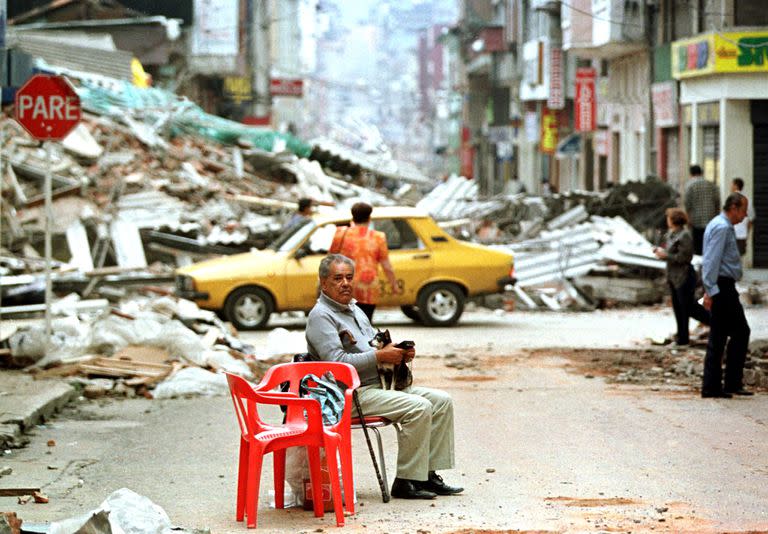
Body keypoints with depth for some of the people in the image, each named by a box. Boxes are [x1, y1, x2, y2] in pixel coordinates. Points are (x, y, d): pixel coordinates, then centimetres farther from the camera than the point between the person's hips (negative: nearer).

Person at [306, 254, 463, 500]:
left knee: (441, 401, -2)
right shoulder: (321, 316, -9)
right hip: (352, 395, -10)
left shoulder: (355, 310, 22)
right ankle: (405, 482, -20)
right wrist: (379, 356, -19)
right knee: (419, 408, -25)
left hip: (381, 385, 10)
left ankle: (428, 474, -2)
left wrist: (401, 352, 4)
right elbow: (337, 362, -21)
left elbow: (377, 347, 27)